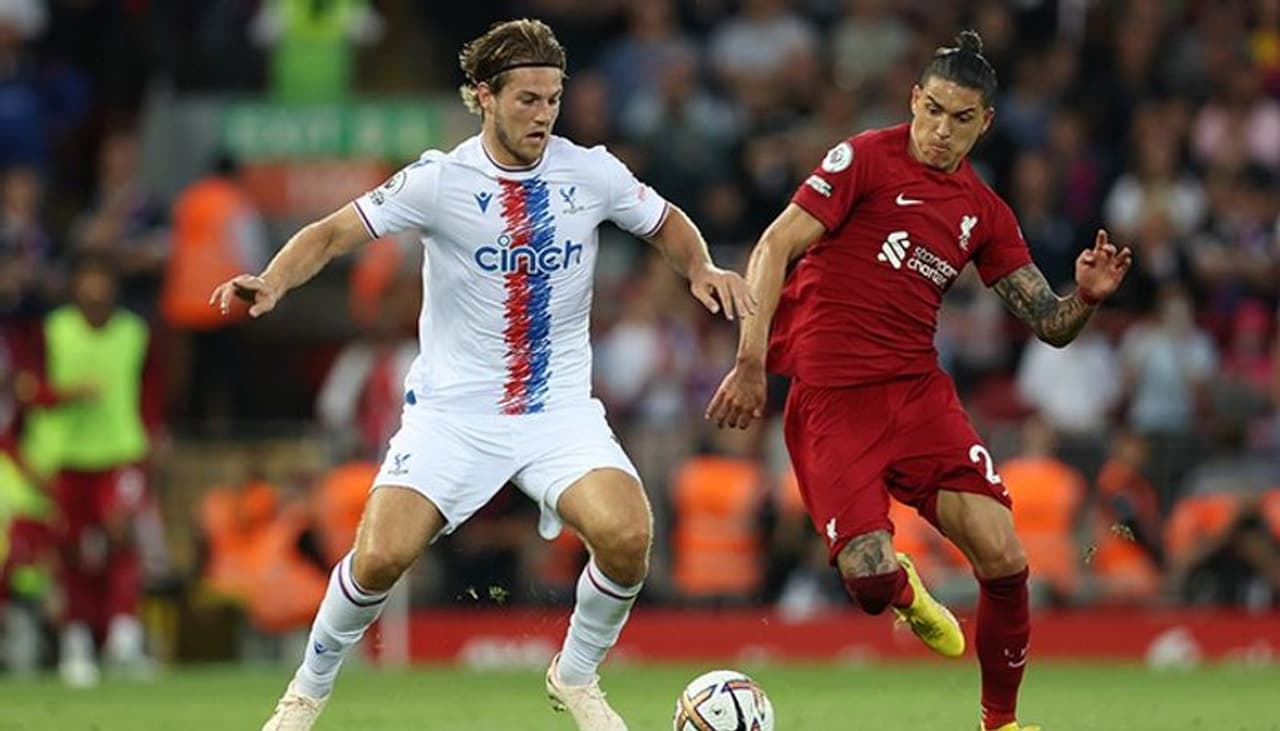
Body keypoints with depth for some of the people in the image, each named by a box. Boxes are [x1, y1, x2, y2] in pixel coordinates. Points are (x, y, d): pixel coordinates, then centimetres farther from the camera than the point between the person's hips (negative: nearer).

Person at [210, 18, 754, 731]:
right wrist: (272, 283, -25)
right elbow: (334, 233, -6)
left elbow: (667, 223, 16)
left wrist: (703, 268, -5)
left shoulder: (591, 173, -2)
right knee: (380, 557, -17)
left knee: (627, 535, -23)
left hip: (561, 408, 2)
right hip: (452, 408, -1)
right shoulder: (439, 181, -8)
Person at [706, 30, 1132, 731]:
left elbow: (1049, 325, 13)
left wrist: (1085, 297, -10)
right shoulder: (865, 159, -3)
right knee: (869, 583, -18)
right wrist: (751, 362, -17)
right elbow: (775, 247, -8)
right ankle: (903, 589, 22)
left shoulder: (984, 213, 11)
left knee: (1004, 560, -12)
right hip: (830, 399, -4)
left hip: (918, 390, 4)